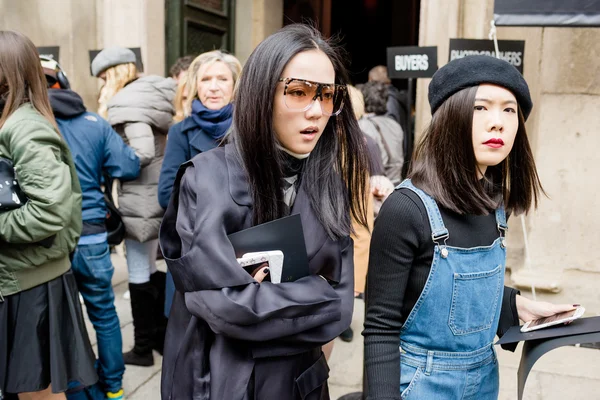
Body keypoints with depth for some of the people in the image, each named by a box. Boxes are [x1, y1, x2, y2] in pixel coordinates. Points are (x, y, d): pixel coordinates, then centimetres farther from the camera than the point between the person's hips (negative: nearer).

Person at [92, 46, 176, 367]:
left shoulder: (127, 101, -14)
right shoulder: (155, 95, 12)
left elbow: (143, 152, -24)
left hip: (142, 200, -9)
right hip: (161, 194, 9)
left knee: (140, 274, 2)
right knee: (154, 269, 18)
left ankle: (143, 348, 15)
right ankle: (163, 336, 30)